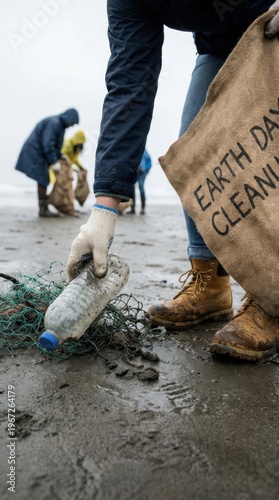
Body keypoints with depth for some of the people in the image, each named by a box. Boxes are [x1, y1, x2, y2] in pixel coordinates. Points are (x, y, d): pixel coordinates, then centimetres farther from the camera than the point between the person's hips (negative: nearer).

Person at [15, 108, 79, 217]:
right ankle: (43, 210, -6)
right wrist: (54, 162, -20)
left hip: (38, 153, 10)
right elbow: (47, 145, -24)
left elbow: (55, 145, 18)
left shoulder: (59, 124, 12)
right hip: (35, 152, -10)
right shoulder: (53, 123, -19)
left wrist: (59, 159, 10)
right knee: (42, 180, -10)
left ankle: (43, 208, 13)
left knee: (43, 181, 9)